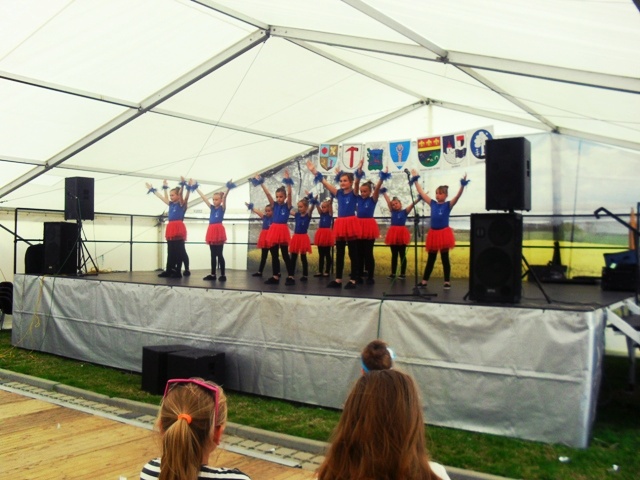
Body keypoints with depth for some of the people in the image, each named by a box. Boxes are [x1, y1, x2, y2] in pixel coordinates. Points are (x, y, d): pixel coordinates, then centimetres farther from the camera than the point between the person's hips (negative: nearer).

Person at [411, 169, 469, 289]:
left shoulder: (448, 205, -3)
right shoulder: (433, 204, 7)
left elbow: (457, 196, -18)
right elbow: (421, 192, 11)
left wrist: (462, 186, -32)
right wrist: (415, 180, 11)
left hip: (444, 233, -4)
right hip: (433, 233, 4)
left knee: (445, 258, 3)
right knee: (430, 259, 11)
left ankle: (447, 281, 10)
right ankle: (424, 280, 15)